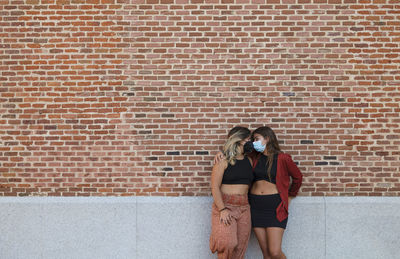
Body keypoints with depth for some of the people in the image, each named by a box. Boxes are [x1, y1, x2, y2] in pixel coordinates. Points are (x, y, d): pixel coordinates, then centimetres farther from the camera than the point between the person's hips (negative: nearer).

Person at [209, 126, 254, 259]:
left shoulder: (249, 161, 13)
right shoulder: (224, 161, -4)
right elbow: (215, 187, -9)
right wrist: (222, 210, -17)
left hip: (244, 208, 5)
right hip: (224, 205, -5)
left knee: (240, 247, 3)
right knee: (228, 243, -17)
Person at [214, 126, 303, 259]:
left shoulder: (282, 158, -3)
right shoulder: (254, 157, 8)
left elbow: (298, 177, 10)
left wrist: (289, 197, 16)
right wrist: (222, 153, 3)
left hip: (275, 206, -4)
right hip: (255, 205, 4)